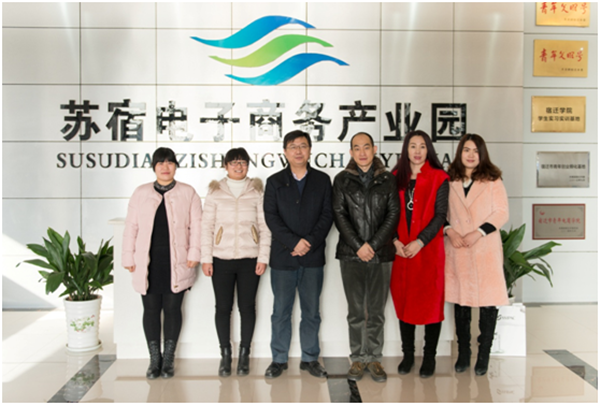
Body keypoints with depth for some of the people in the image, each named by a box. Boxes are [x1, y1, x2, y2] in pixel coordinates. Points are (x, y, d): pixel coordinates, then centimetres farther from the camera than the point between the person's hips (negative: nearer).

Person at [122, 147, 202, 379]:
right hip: (148, 264, 2)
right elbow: (131, 227, 9)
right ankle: (154, 360, 21)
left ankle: (168, 360, 19)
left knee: (172, 309, 5)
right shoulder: (141, 193, 10)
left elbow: (196, 225, 1)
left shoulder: (188, 193, 5)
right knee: (151, 310, 7)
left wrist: (194, 253, -8)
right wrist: (129, 257, 4)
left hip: (176, 264, -1)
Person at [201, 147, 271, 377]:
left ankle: (244, 353, 21)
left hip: (249, 258, 0)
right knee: (223, 307, 6)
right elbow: (207, 226, 4)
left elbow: (265, 226, 3)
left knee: (247, 306, 6)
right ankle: (225, 354, 20)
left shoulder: (257, 191, 5)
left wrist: (263, 257, -4)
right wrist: (206, 258, -2)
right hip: (221, 259, 1)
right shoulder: (215, 191, 6)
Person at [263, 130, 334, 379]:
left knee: (311, 311, 9)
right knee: (281, 311, 7)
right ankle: (279, 360, 20)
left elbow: (327, 215, 1)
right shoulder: (274, 182, 6)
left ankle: (310, 359, 22)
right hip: (282, 257, 0)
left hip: (313, 257, 1)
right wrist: (294, 242, -15)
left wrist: (310, 242, -12)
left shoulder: (322, 180, 8)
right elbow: (271, 217, -3)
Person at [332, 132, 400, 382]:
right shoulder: (342, 180, 7)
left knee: (376, 311, 6)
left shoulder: (388, 179, 8)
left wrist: (373, 244, -8)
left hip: (381, 253, 0)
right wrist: (357, 246, -9)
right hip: (351, 254, 0)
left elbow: (393, 214, 1)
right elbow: (339, 214, 0)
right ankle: (358, 358, 17)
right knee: (356, 311, 6)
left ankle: (374, 358, 18)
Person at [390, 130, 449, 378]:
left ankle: (429, 357, 16)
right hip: (401, 250, 3)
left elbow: (440, 215, -6)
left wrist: (419, 242, -15)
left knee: (430, 301, 2)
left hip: (428, 249, -3)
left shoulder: (438, 179, 0)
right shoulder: (396, 178, 9)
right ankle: (408, 354, 22)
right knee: (403, 300, 8)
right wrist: (396, 241, -7)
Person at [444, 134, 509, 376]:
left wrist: (478, 233, -12)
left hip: (486, 249, -2)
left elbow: (501, 213, -2)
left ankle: (483, 357, 12)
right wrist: (449, 231, -8)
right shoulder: (449, 181, 8)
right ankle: (463, 355, 20)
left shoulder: (492, 181, 3)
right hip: (456, 249, 2)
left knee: (488, 302, -2)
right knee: (460, 301, 8)